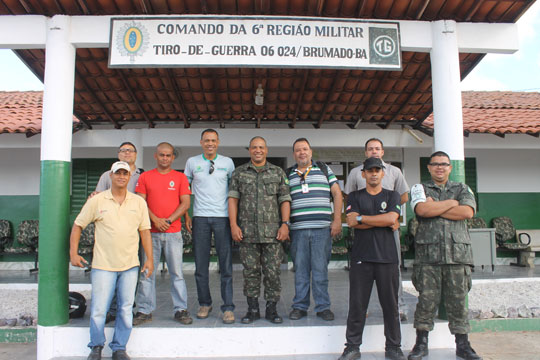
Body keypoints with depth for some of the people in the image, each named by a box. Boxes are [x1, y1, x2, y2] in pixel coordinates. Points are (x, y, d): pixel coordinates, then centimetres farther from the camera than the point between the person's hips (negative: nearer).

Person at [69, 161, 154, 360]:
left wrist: (149, 259, 4)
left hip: (130, 265, 2)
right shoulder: (96, 201, 1)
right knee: (98, 309, 2)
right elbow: (78, 225, 7)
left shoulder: (139, 202, 6)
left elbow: (145, 231, 8)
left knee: (126, 309, 7)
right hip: (103, 265, -2)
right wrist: (73, 253, 0)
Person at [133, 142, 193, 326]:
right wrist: (155, 219, -11)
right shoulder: (145, 176, 9)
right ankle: (145, 311, 15)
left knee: (177, 272, 2)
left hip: (173, 232, -1)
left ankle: (181, 309, 11)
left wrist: (169, 220, -10)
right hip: (151, 232, 1)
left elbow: (185, 203, 1)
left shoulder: (180, 177, 7)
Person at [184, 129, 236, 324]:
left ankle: (228, 308, 4)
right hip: (200, 218, 1)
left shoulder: (227, 162, 6)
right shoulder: (192, 162, 8)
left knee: (226, 264, -2)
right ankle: (205, 304, 21)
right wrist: (186, 216, 7)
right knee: (201, 264, 6)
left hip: (223, 217, -1)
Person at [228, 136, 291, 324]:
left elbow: (285, 200, 7)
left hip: (272, 231, 0)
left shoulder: (278, 173, 11)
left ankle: (272, 309, 14)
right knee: (250, 271, 5)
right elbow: (233, 198, 5)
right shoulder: (239, 173, 11)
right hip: (247, 231, 0)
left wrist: (285, 224, -4)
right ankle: (252, 309, 17)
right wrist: (233, 225, -5)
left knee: (272, 271, 1)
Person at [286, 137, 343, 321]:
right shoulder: (288, 174, 13)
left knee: (320, 268, 1)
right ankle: (300, 306, 16)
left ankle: (323, 306, 12)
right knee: (300, 268, 6)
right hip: (297, 229, 1)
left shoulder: (324, 169, 11)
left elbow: (337, 194, 8)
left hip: (322, 228, -1)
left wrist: (337, 220, -1)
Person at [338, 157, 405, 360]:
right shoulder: (354, 197, 11)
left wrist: (361, 218, -5)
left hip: (387, 257, 1)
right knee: (357, 305, 2)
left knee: (390, 305, 6)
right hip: (361, 257, 0)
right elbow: (352, 222, -5)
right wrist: (384, 222, -6)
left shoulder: (392, 196, 12)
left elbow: (392, 218, -8)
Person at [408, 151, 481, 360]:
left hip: (457, 253, 2)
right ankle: (421, 343, 12)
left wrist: (435, 208, -4)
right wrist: (452, 203, -1)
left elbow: (468, 212, -5)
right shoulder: (420, 189, 11)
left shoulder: (462, 189, 16)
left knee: (458, 300, 6)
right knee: (426, 300, 0)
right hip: (428, 254, -1)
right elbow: (422, 210, -10)